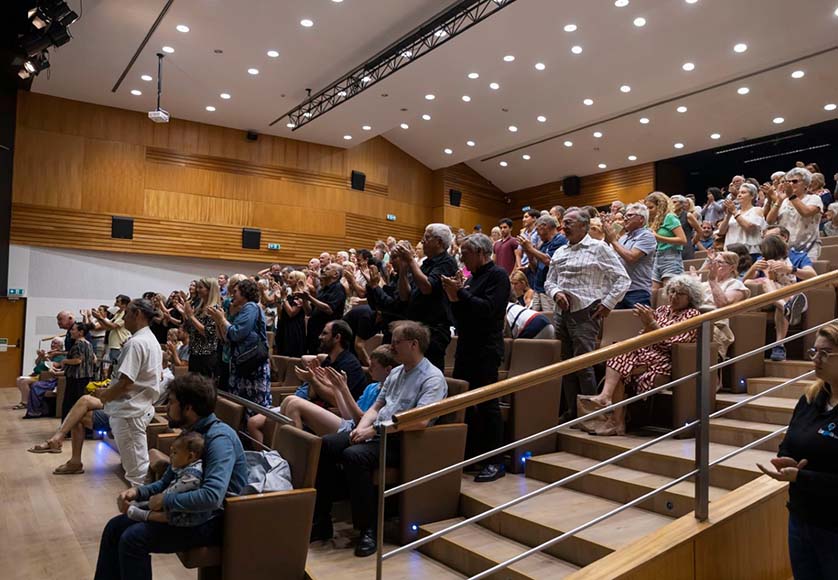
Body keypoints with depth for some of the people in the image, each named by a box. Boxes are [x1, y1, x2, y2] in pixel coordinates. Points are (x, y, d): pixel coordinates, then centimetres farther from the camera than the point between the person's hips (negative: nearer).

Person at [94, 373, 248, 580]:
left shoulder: (219, 438, -24)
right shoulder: (193, 432, 7)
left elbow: (212, 497, -36)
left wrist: (165, 501, -22)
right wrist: (139, 492, 1)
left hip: (215, 519, -10)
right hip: (190, 510, 10)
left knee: (133, 538, -19)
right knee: (115, 528, 7)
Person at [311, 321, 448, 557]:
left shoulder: (432, 378, -9)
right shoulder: (395, 372, 18)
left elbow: (420, 421, -22)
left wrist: (376, 428, -20)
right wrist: (361, 428, -3)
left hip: (400, 442, -8)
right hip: (376, 433, 8)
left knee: (354, 455, -32)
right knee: (325, 445, -9)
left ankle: (368, 529, -19)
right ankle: (321, 521, -3)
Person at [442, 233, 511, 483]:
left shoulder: (497, 275, -8)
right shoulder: (473, 277, 16)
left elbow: (488, 308, -22)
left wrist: (461, 292, -18)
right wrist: (454, 297, 0)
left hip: (486, 350, -9)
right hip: (467, 348, 9)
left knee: (487, 405, -5)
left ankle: (496, 462, 3)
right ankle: (469, 454, 24)